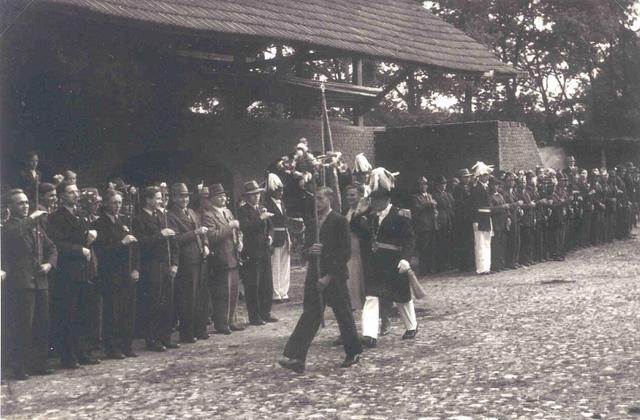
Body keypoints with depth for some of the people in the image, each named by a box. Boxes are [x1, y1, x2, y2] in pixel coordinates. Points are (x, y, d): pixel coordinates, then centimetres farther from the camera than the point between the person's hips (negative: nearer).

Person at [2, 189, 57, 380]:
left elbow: (51, 248, 21)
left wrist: (49, 264, 3)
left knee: (42, 326, 9)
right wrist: (31, 219, -19)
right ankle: (19, 368, 1)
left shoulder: (35, 227, 19)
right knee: (22, 327, -7)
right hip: (20, 284, -7)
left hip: (40, 282, 7)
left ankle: (39, 363, 19)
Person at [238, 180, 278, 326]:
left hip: (264, 251, 7)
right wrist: (260, 218, -25)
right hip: (251, 253, -7)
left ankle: (265, 313, 20)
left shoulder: (262, 209, 14)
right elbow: (245, 227, -22)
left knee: (267, 285, 10)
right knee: (252, 287, -2)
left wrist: (269, 236, 6)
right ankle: (254, 316, 5)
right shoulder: (243, 211, -7)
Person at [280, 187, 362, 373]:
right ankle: (296, 358, -7)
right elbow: (305, 249, 17)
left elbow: (345, 252, -10)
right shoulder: (311, 223, 12)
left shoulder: (339, 221, -7)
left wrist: (329, 277, -14)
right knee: (309, 316, -1)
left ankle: (353, 353, 23)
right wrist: (310, 251, -9)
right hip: (314, 276, 5)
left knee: (344, 315, 6)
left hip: (335, 276, -5)